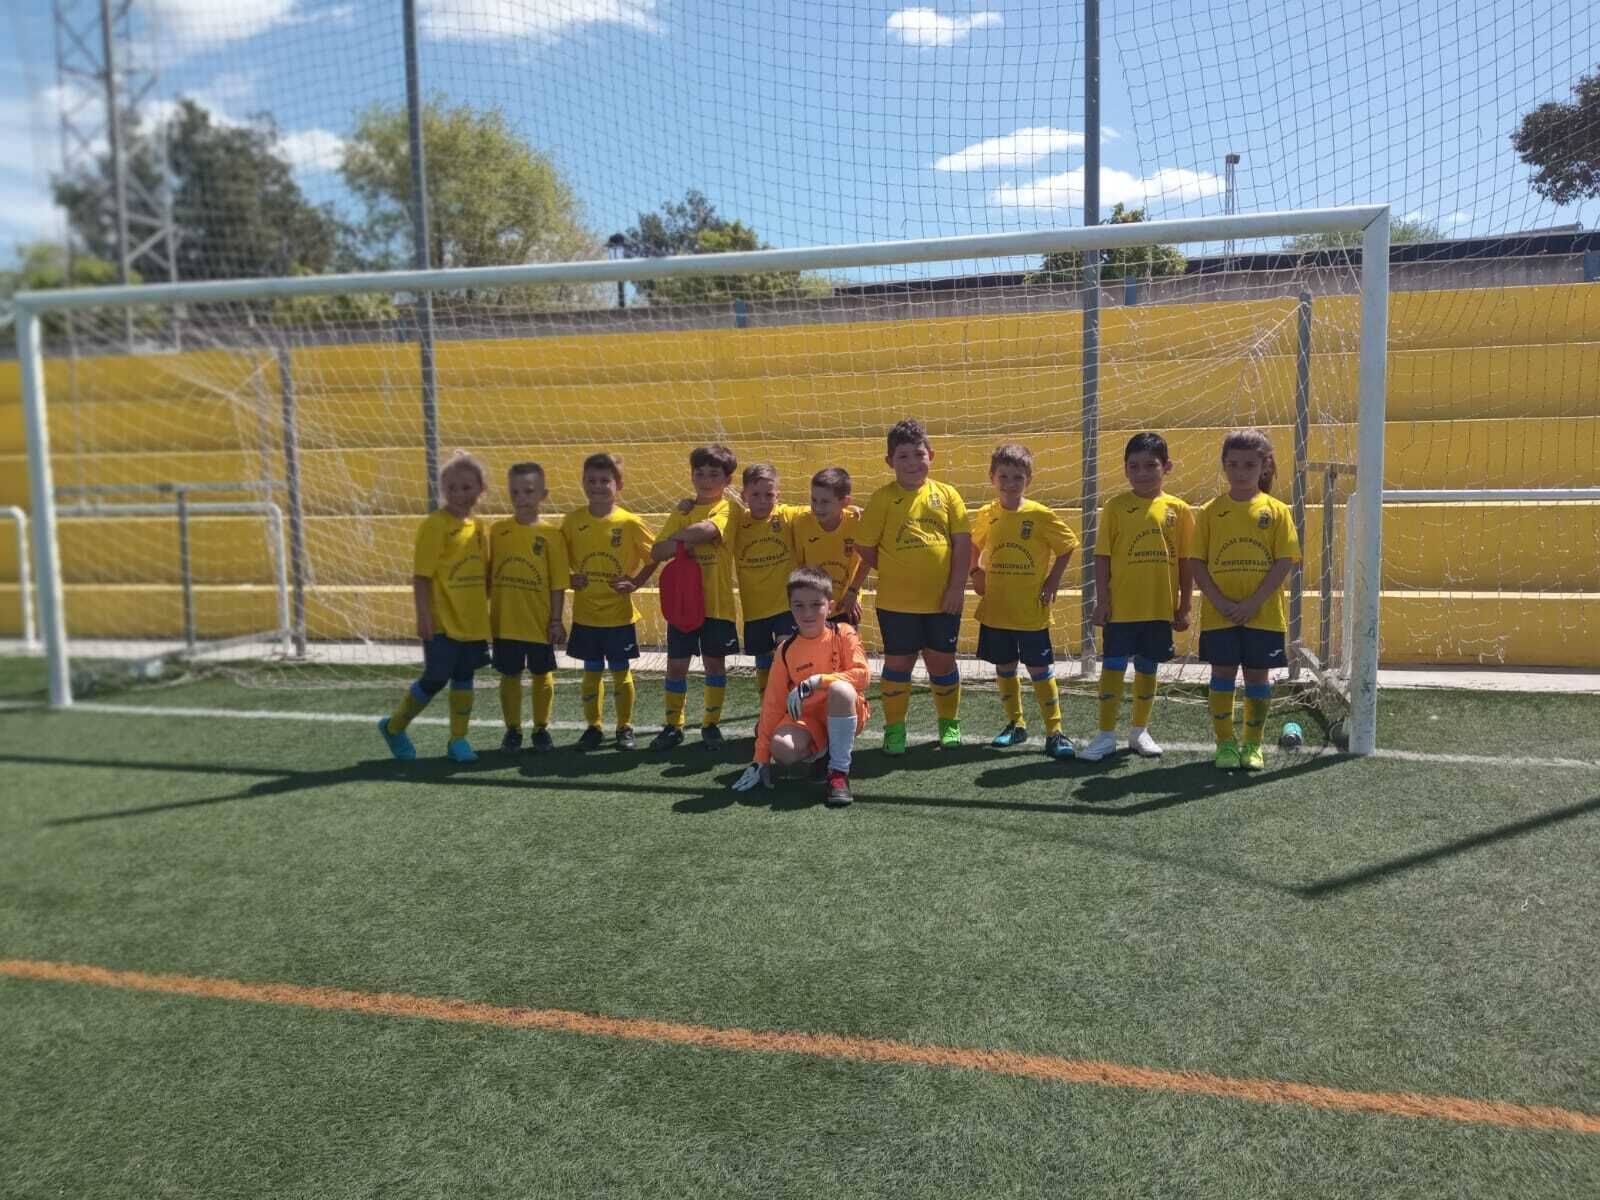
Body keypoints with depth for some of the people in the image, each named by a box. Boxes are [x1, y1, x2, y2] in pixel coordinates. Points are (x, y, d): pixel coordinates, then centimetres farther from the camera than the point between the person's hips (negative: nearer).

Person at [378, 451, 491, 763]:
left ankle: (458, 741, 23)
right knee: (435, 680, 1)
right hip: (442, 623, -6)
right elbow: (421, 576, -12)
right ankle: (394, 726, 22)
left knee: (464, 679, 11)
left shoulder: (478, 527, 9)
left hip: (472, 622, 6)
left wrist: (486, 613, 16)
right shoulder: (435, 524, -11)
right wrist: (423, 616, -16)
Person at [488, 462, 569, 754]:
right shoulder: (498, 530, 0)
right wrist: (483, 612, 5)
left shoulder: (551, 534, -7)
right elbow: (487, 576, 5)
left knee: (542, 675, 11)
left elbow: (558, 583, -5)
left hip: (539, 622, -2)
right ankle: (513, 730, 25)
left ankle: (541, 730, 25)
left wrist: (556, 620, -7)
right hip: (504, 621, 2)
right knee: (510, 676, 11)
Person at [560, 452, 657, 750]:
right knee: (592, 672, 11)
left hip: (619, 614, -2)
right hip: (585, 614, 2)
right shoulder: (573, 521, -1)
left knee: (621, 671, 7)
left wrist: (635, 583, -9)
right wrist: (569, 579, -6)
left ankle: (625, 728, 20)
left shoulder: (630, 523, -8)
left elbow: (654, 557, -1)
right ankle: (593, 727, 22)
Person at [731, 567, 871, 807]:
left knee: (840, 688, -37)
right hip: (807, 718, 3)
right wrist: (761, 759, -3)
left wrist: (816, 681, -27)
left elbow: (861, 674, -18)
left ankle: (840, 771, -25)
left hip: (847, 714, -2)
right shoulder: (786, 651, 0)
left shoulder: (843, 634, -7)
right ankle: (824, 753, 5)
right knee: (782, 748, -31)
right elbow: (772, 705, 1)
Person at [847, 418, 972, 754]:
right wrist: (894, 570, -1)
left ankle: (949, 724, 30)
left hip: (942, 600, 2)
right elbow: (864, 547, -1)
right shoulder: (883, 498, -3)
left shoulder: (946, 494, 2)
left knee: (942, 661, 11)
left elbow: (963, 543, 1)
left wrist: (957, 586, -5)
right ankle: (894, 729, 21)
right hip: (897, 601, -1)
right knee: (898, 663, 8)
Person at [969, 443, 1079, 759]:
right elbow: (974, 545, 20)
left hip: (1031, 611, -4)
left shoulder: (1040, 515, -10)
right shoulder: (986, 516, 1)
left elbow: (1068, 546, 0)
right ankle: (1016, 725, 28)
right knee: (1004, 669, 13)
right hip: (995, 609, 4)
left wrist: (1053, 581, -5)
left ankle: (1055, 732, 8)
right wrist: (977, 572, 6)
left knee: (1040, 670, 0)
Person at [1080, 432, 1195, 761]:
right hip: (1120, 607, -2)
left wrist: (1184, 607, 4)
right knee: (1113, 668, 2)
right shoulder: (1115, 507, -3)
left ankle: (1140, 731, 28)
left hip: (1160, 608, 2)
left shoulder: (1178, 509, 1)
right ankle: (1106, 735, 11)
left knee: (1147, 669, 13)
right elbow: (1102, 557, -2)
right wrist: (1102, 601, -6)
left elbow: (1187, 562, 5)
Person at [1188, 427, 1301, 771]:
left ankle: (1252, 744, 20)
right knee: (1223, 674, 4)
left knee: (1257, 675, 7)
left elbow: (1284, 562, -5)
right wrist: (1220, 602, -12)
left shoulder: (1276, 510, 0)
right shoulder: (1210, 511, 2)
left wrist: (1253, 603, -13)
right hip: (1219, 615, 0)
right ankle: (1225, 742, 15)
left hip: (1263, 614, 0)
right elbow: (1197, 564, 0)